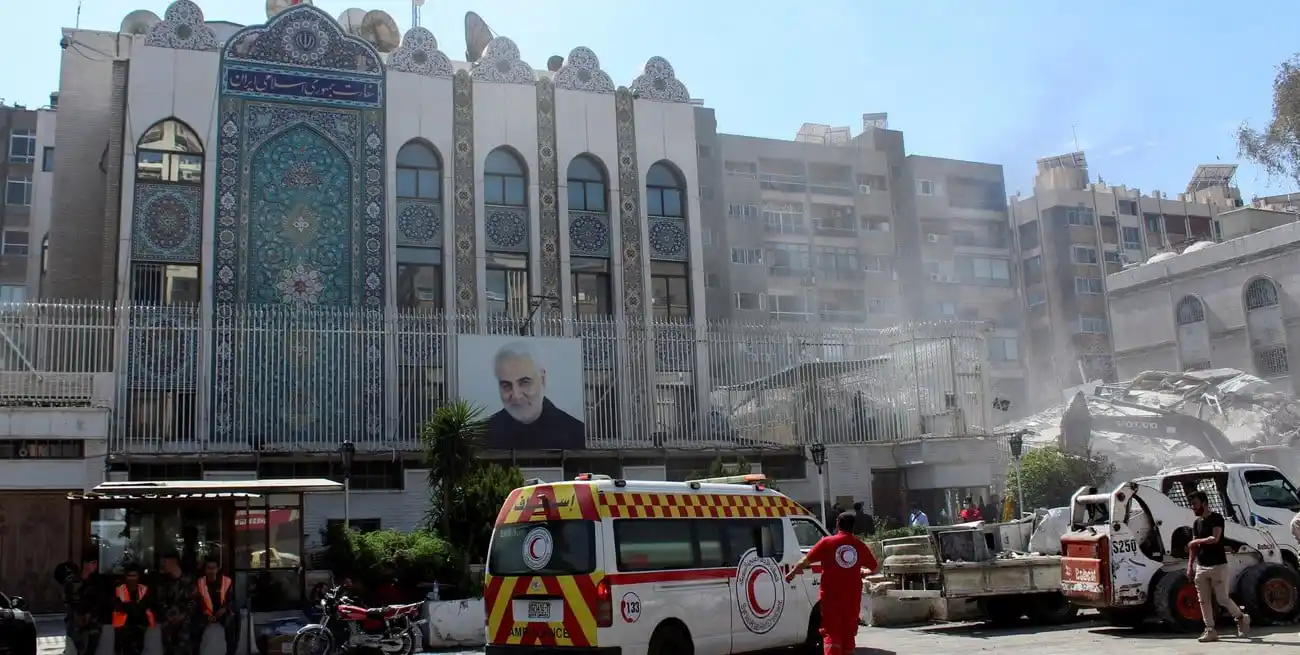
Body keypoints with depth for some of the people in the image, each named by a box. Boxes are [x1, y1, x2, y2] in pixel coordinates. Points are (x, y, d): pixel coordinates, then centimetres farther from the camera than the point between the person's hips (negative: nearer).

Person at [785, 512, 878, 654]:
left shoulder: (827, 542, -4)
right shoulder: (860, 546, 5)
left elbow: (806, 560, -2)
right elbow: (874, 567, 17)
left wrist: (792, 573, 14)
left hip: (831, 596, -3)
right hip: (852, 597, 3)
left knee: (831, 633, -2)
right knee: (848, 634, 15)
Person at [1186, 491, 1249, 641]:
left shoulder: (1216, 518, -9)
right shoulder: (1196, 523, 12)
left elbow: (1214, 539, -22)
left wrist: (1197, 541, -7)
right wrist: (1190, 566, 8)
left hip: (1218, 566, -7)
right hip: (1201, 567, 7)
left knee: (1223, 599, -2)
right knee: (1204, 600, 3)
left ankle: (1242, 618, 24)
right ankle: (1210, 630, 7)